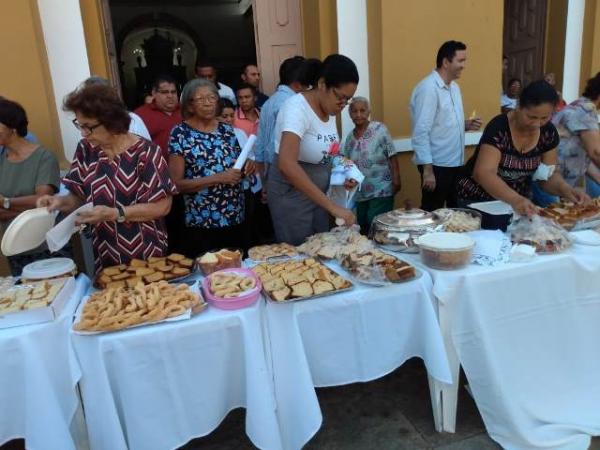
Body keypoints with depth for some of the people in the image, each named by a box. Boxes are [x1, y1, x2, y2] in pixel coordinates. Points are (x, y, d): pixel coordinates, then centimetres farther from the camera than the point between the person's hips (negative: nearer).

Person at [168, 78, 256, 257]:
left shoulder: (227, 130, 6)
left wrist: (246, 167, -5)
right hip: (201, 223, -4)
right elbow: (176, 183, -13)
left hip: (235, 218, 5)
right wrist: (218, 178, -20)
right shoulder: (180, 133, -7)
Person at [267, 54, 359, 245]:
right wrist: (332, 206, -38)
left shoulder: (330, 108, 1)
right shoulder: (297, 107, -23)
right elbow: (287, 164, -37)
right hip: (291, 193, -7)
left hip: (318, 193, 8)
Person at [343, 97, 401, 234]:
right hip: (360, 193, 6)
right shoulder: (350, 137, 8)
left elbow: (392, 158, -10)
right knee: (363, 229, 12)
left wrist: (396, 181, -15)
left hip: (381, 191, -5)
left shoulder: (379, 129, -7)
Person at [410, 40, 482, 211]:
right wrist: (427, 169, -22)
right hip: (436, 165, -9)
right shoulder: (428, 88, -16)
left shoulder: (454, 87, 13)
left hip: (456, 163, 9)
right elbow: (421, 132, -20)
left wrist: (466, 125, 2)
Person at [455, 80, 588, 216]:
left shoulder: (549, 132, -5)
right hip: (477, 201, -4)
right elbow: (483, 173, -32)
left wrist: (564, 188, -21)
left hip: (519, 202, 4)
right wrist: (515, 199, -45)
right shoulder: (498, 128, -22)